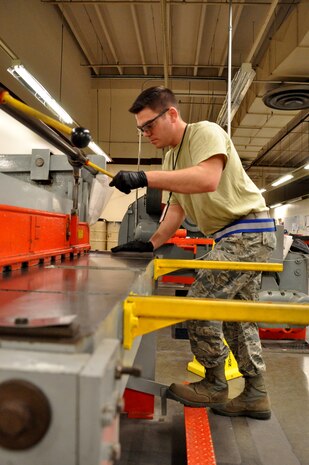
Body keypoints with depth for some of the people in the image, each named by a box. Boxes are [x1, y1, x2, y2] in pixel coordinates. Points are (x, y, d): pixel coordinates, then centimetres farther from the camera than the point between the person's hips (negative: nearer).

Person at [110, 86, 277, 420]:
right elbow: (177, 208, 10)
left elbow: (208, 179, -32)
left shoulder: (205, 132, -13)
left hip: (248, 230, -10)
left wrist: (144, 178, -38)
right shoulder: (172, 158, 14)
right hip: (235, 237, 10)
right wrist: (151, 244, -4)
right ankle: (255, 395, 24)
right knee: (237, 316, 12)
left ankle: (214, 386, 11)